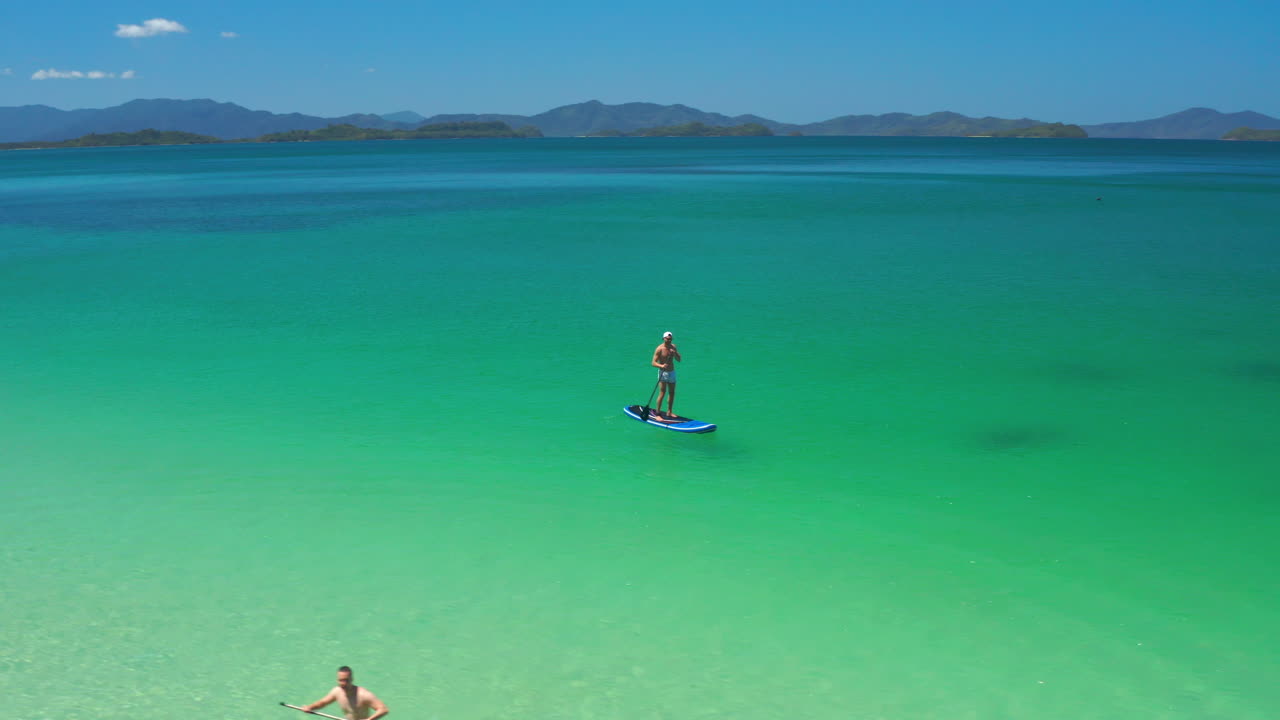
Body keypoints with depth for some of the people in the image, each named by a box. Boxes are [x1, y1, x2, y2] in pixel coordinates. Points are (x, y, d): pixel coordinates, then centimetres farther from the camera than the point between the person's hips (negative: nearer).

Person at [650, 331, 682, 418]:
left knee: (672, 393, 12)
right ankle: (657, 413, -8)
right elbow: (653, 363, -16)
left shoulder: (673, 346, 6)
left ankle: (669, 412, 25)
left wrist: (675, 353, -15)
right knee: (662, 393, -13)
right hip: (663, 373, -6)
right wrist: (661, 366, -35)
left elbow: (679, 360, 4)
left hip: (672, 372, 6)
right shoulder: (659, 349, -13)